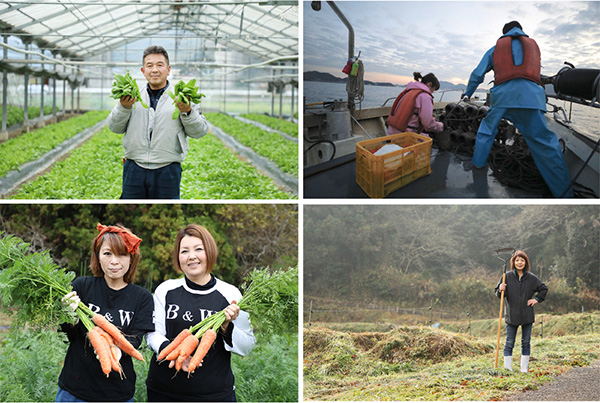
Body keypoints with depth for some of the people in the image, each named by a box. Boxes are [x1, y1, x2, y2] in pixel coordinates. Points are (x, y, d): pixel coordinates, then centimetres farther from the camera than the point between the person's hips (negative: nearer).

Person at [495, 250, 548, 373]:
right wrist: (501, 290, -19)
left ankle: (524, 369, 14)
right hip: (511, 315, -2)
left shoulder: (531, 278, 4)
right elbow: (498, 293, 3)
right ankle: (507, 369, 1)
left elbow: (544, 288, 17)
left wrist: (537, 299, 6)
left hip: (527, 316, 2)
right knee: (509, 343, -2)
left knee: (526, 343, 6)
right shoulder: (507, 276, 0)